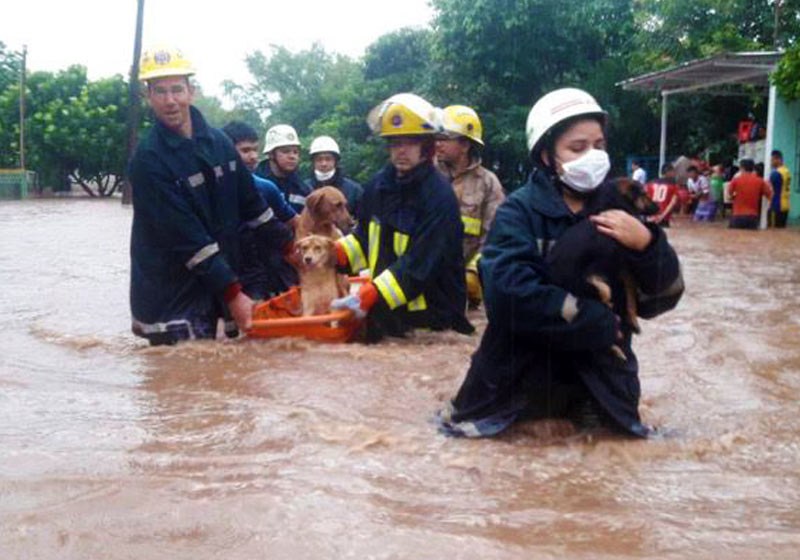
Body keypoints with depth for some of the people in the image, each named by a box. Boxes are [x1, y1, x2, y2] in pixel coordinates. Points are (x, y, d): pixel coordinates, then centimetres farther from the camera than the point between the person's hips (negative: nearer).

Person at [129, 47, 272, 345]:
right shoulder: (149, 159, -15)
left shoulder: (219, 142, 4)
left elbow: (252, 205, 14)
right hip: (170, 300, -6)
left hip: (212, 292, 6)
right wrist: (232, 294, -21)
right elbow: (186, 238, -20)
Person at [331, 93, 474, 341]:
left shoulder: (439, 197, -19)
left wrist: (367, 297, -32)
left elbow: (418, 267, -26)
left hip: (430, 321, -6)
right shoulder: (378, 186, 4)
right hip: (383, 312, 7)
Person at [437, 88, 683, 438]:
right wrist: (599, 321, -24)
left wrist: (646, 245, -25)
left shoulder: (619, 208, 1)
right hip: (525, 368, -3)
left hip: (598, 370, 3)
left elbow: (663, 295, -5)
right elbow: (509, 293, -29)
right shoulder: (520, 210, -11)